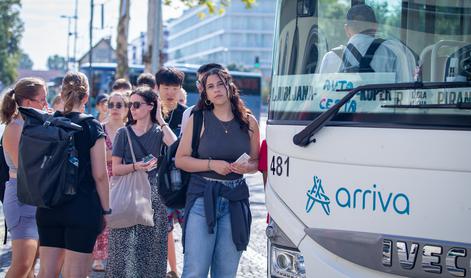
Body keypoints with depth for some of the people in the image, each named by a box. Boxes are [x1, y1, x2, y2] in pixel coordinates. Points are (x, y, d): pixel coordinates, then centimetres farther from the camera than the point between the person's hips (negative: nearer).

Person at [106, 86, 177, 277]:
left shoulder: (159, 131, 5)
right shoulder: (124, 133, 5)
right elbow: (115, 169, 0)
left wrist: (160, 120, -10)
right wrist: (135, 167, -18)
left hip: (152, 195, 0)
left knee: (150, 247, 1)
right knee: (124, 247, -3)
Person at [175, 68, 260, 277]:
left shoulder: (249, 122, 7)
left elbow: (256, 161, 15)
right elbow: (180, 160, 0)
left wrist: (247, 167, -7)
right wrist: (212, 164, -13)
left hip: (236, 199, 2)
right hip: (202, 197, -2)